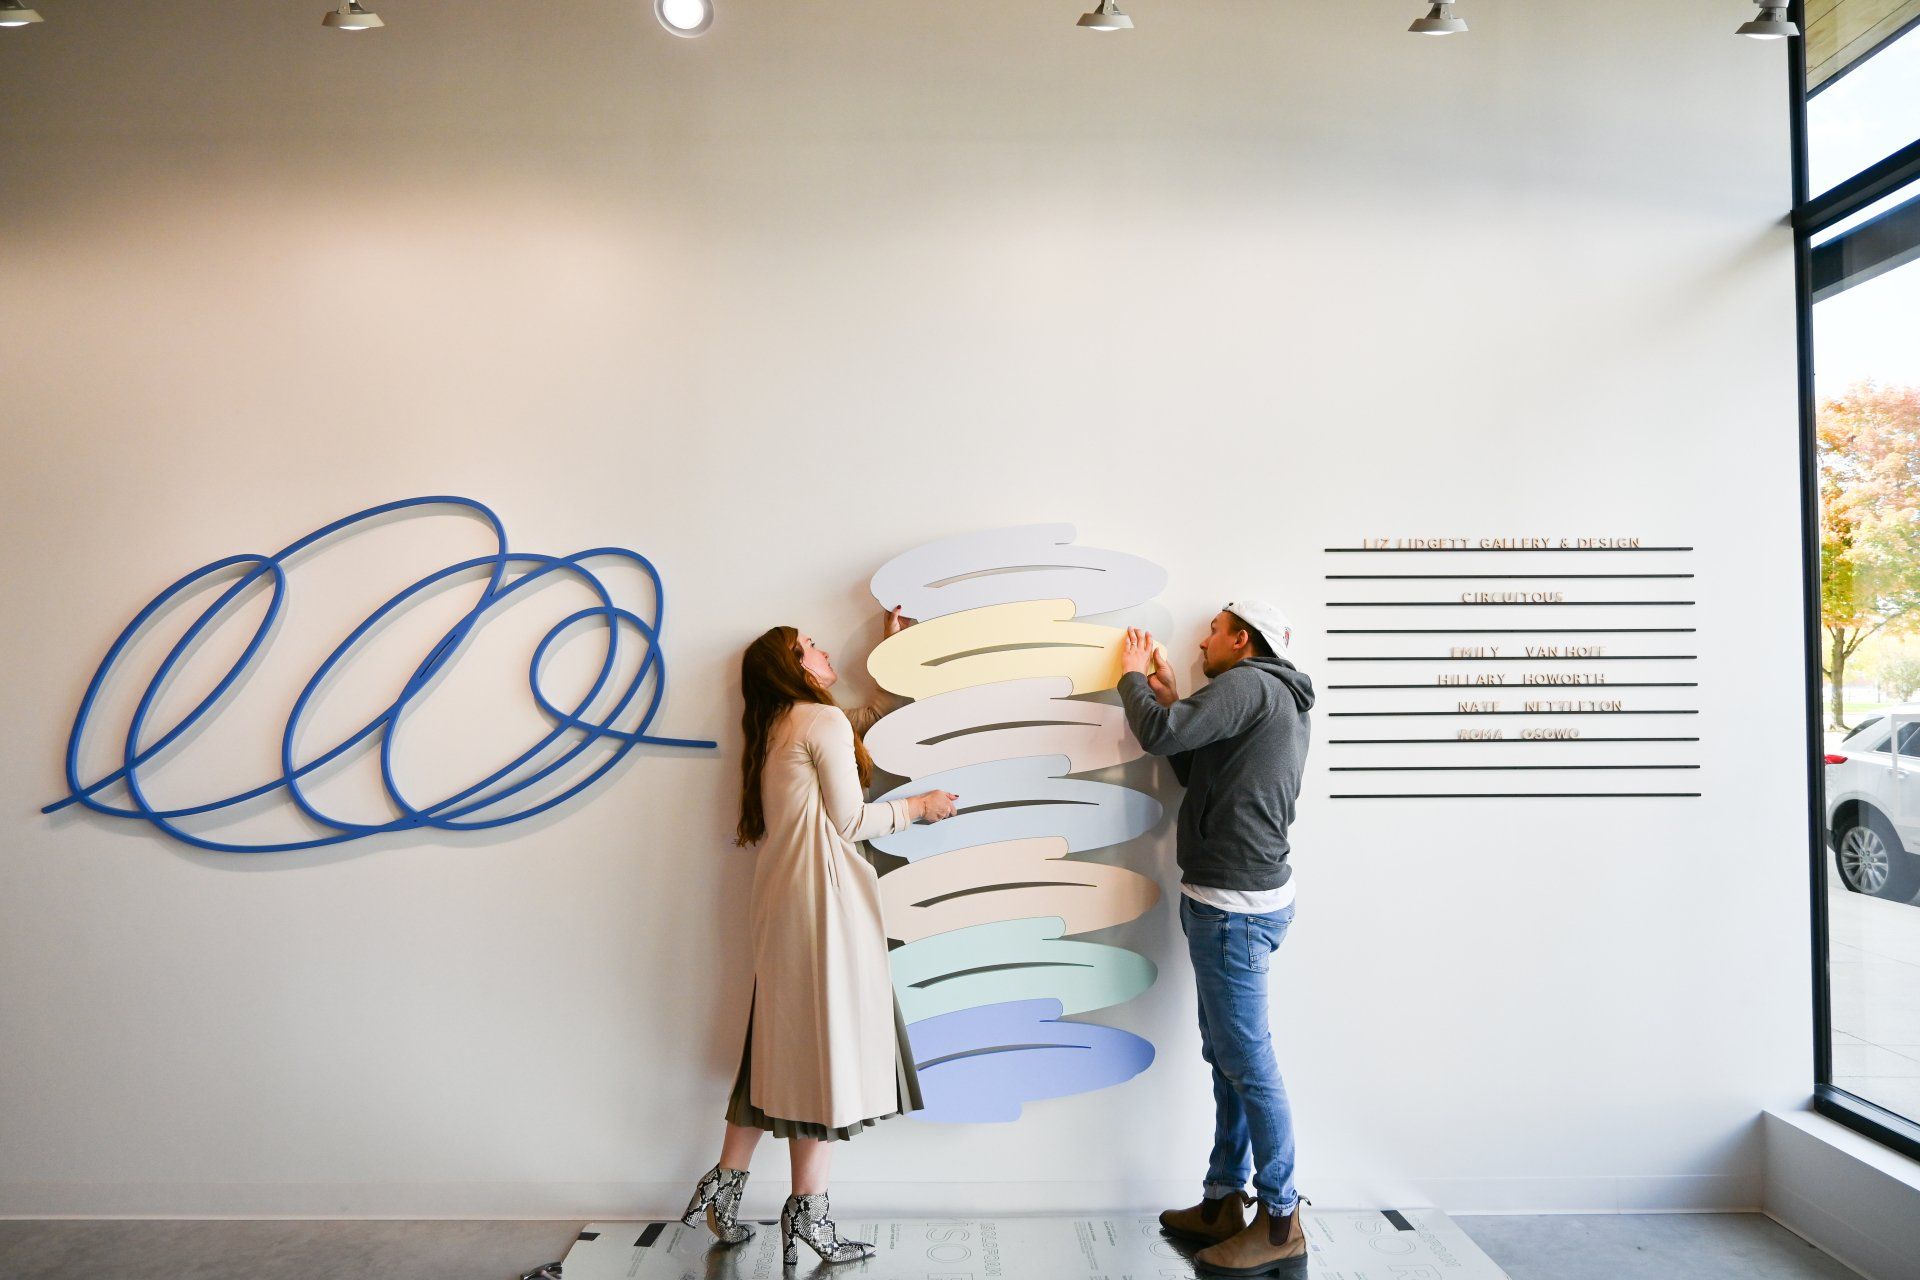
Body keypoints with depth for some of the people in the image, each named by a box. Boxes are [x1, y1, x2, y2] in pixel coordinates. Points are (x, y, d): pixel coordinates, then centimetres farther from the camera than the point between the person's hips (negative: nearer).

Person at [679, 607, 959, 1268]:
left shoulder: (776, 729, 20)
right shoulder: (823, 720, -8)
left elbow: (864, 720, 33)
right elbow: (851, 819, -10)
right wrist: (920, 806, 4)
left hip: (783, 903, 9)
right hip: (824, 896, -9)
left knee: (783, 1045, 14)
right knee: (826, 1045, -3)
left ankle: (723, 1187, 19)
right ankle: (808, 1210, 4)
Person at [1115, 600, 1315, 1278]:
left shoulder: (1250, 684, -13)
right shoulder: (1279, 703, 18)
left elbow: (1160, 734, -22)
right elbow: (1200, 773, 18)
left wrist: (1134, 676, -4)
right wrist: (1169, 693, 14)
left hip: (1233, 904, -11)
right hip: (1239, 897, 11)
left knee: (1247, 1060, -2)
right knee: (1229, 1057, 15)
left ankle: (1279, 1222, 9)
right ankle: (1224, 1203, 25)